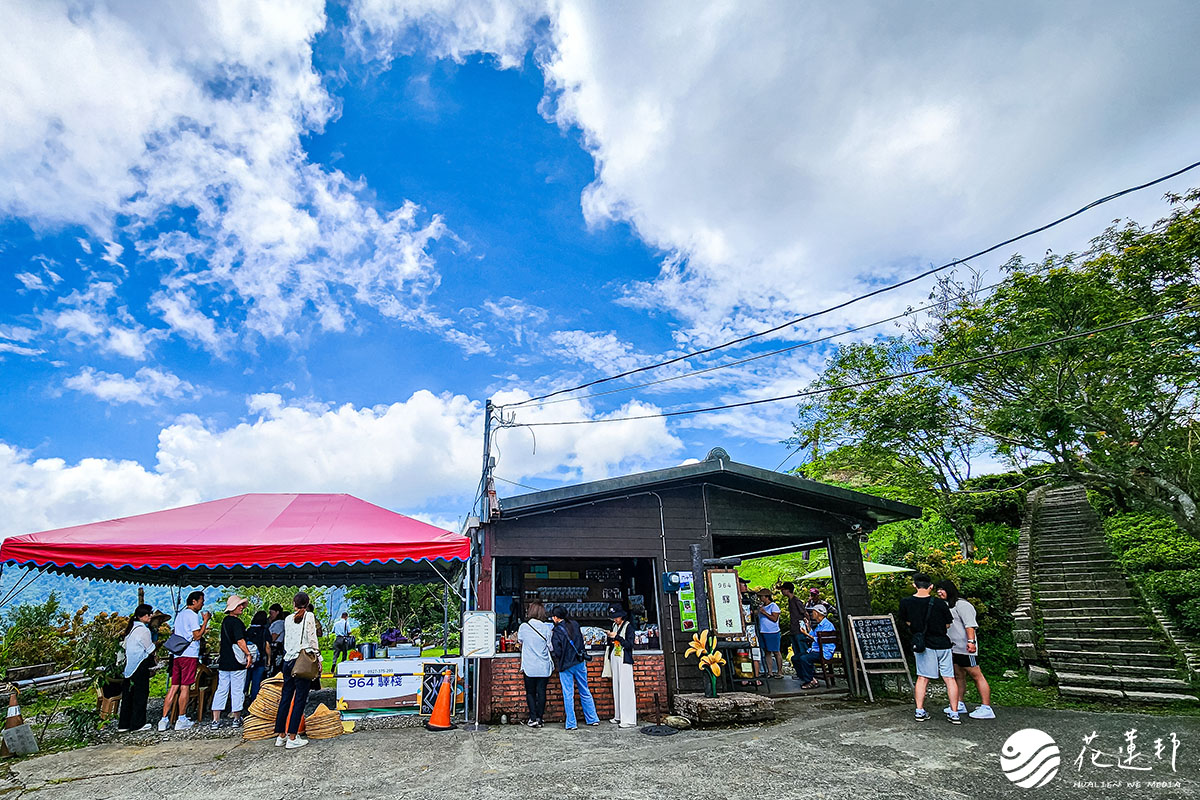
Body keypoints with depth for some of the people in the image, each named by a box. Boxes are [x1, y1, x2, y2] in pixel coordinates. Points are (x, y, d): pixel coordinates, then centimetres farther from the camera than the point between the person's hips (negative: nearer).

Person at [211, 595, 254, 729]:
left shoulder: (225, 621, 12)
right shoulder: (237, 622, -15)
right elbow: (240, 641, -22)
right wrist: (248, 654, -16)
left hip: (224, 661, 8)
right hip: (237, 662, -8)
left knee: (221, 690, 10)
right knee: (238, 690, 4)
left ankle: (216, 720, 10)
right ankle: (236, 718, 13)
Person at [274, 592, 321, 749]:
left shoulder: (288, 618, 8)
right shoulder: (309, 616, -7)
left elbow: (286, 641, 12)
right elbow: (312, 639, -9)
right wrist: (318, 659, -3)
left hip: (288, 661, 5)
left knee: (285, 697, 13)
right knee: (300, 699, 0)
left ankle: (280, 736, 18)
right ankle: (292, 738, 1)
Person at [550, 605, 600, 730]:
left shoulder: (556, 632, -14)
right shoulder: (575, 625, 1)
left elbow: (556, 652, -11)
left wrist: (558, 664, 6)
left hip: (566, 666, -5)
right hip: (580, 663, 5)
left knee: (568, 695, 5)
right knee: (585, 692, 15)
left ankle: (571, 724, 10)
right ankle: (593, 719, 22)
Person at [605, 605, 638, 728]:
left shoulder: (628, 626, -7)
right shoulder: (614, 626, 13)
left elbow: (630, 644, -14)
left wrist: (616, 637, -16)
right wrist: (610, 637, 2)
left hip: (624, 660, -7)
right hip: (614, 658, 7)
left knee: (625, 688, -7)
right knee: (616, 687, 8)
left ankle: (629, 719, -5)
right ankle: (619, 717, 16)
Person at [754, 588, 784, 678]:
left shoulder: (774, 606, -7)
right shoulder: (761, 606, 15)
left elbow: (774, 619, -14)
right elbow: (755, 614, 12)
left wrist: (764, 612, -16)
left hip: (772, 633, -7)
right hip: (762, 633, 7)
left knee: (776, 652, 0)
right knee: (767, 652, 7)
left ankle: (780, 672, 9)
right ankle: (770, 672, 12)